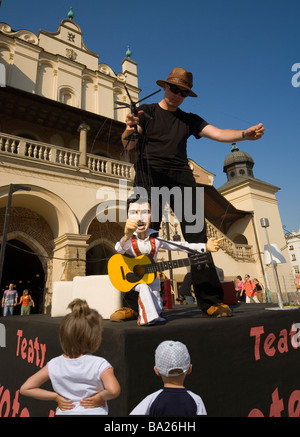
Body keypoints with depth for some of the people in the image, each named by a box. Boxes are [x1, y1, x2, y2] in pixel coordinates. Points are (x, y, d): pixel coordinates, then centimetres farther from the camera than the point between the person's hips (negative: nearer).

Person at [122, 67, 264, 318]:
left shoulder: (189, 120, 23)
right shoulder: (146, 111, 15)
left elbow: (218, 134, 9)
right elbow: (128, 146, 2)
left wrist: (245, 134, -10)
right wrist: (130, 130, -22)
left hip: (181, 177, 3)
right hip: (150, 176, -2)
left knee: (196, 236, -8)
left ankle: (210, 301, -4)